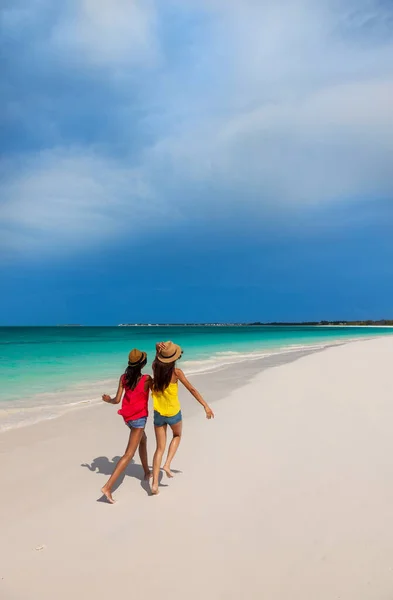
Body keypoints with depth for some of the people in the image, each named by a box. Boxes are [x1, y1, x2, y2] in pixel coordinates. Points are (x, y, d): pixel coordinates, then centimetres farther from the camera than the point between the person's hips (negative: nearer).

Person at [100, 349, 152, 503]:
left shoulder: (123, 378, -6)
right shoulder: (147, 379, -18)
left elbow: (117, 400, -7)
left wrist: (108, 400, 16)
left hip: (127, 416, 7)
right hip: (139, 417, -7)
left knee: (143, 440, 31)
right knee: (129, 454, -4)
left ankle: (147, 472, 46)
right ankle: (108, 486, -12)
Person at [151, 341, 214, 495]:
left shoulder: (155, 368, -6)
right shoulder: (176, 372, -16)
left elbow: (159, 357, 12)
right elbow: (192, 389, -14)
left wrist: (159, 348, -13)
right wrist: (206, 406, -9)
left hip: (159, 413, 3)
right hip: (173, 413, -3)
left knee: (160, 448, 12)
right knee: (177, 436, 29)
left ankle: (154, 483, 7)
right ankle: (167, 464, 14)